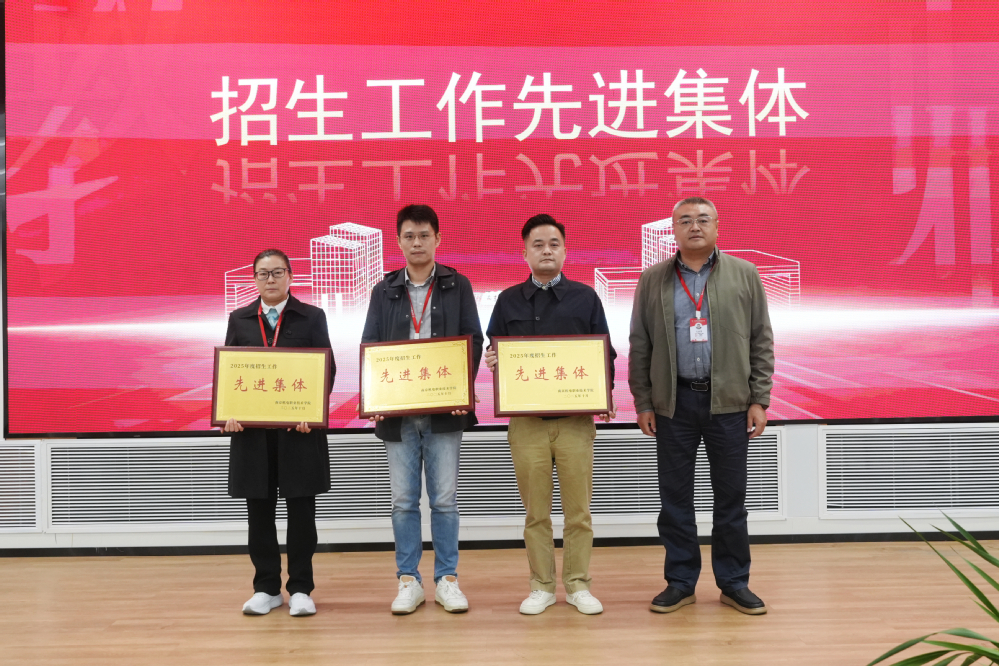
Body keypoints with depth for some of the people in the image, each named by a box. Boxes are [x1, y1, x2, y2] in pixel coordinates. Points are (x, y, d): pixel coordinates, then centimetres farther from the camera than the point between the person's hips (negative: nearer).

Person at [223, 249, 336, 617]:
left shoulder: (312, 317, 5)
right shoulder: (239, 319, 11)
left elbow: (326, 369, 0)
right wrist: (229, 413, -8)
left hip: (300, 427, -2)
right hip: (251, 429, 2)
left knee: (300, 509, 3)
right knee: (259, 510, 7)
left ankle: (300, 589, 14)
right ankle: (266, 588, 19)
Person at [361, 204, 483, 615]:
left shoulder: (457, 286, 6)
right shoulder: (384, 291, 10)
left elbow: (473, 341, 2)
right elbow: (369, 348, 7)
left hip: (443, 410, -1)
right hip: (397, 411, 2)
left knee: (444, 499, 3)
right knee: (403, 500, 6)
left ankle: (447, 580, 15)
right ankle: (409, 581, 17)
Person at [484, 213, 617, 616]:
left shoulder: (585, 297, 7)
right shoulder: (508, 300, 10)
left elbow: (605, 353, 8)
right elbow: (495, 353, 13)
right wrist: (492, 362, -10)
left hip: (575, 418, -1)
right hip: (526, 419, 1)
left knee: (578, 507, 2)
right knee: (535, 510, 6)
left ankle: (578, 585, 15)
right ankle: (542, 586, 17)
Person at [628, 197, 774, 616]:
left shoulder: (744, 275, 5)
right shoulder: (652, 280, 6)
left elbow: (761, 342, 4)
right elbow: (639, 346, 6)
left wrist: (759, 400, -2)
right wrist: (643, 402, 1)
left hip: (729, 401, 0)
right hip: (673, 402, 1)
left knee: (730, 495, 6)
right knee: (675, 495, 6)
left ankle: (734, 583, 19)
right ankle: (680, 582, 19)